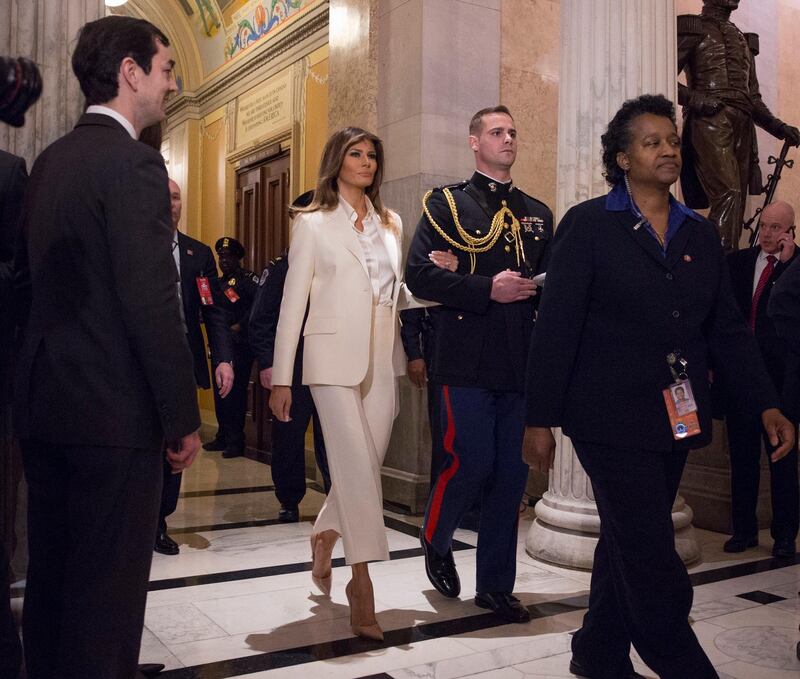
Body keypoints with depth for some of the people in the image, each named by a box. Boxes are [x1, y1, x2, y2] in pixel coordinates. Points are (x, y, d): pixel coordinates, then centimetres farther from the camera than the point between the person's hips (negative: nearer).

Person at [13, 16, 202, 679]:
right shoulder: (134, 162, -14)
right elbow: (152, 303, -20)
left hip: (45, 402, 9)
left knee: (51, 574, 18)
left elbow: (35, 280, 14)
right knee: (108, 584, 2)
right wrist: (184, 418, -14)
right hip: (113, 410, -8)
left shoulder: (50, 160, 12)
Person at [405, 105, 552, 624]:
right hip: (468, 361, -4)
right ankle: (436, 541, 25)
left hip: (523, 363, 5)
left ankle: (496, 585, 20)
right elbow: (419, 274, -8)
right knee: (472, 465, -7)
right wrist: (488, 289, -16)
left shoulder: (537, 213, 18)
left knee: (512, 474, 6)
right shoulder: (447, 203, 4)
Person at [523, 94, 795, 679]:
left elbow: (728, 328, 11)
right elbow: (556, 328, -8)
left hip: (676, 419, 6)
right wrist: (540, 420, -11)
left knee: (629, 544, 16)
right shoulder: (588, 225, -4)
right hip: (611, 416, -6)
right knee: (651, 555, -4)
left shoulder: (701, 234, 12)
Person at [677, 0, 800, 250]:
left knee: (737, 200, 1)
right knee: (728, 194, -21)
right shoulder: (692, 28, 8)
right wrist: (694, 98, -17)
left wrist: (779, 127, 13)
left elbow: (753, 97, 26)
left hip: (743, 126, 7)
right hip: (709, 123, -7)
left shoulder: (744, 39, 28)